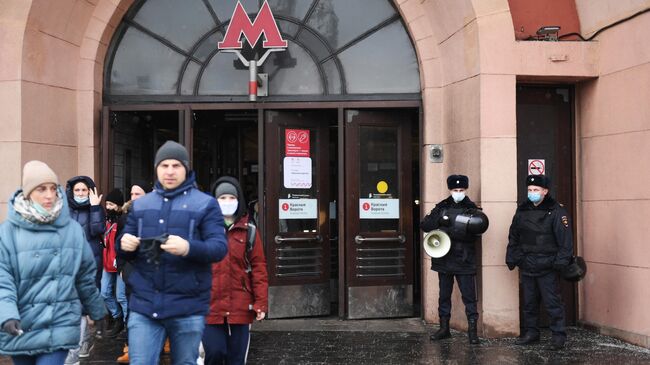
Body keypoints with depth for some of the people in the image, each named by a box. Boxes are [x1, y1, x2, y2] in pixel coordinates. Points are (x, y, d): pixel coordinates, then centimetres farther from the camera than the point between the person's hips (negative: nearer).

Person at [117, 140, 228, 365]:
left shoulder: (205, 204, 1)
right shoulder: (140, 205, 13)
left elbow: (219, 247, -10)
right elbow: (124, 252, 13)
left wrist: (189, 248, -30)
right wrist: (125, 245, -12)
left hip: (188, 307, -2)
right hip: (143, 304, 3)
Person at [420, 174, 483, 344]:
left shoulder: (472, 209, -1)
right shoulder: (442, 207, 8)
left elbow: (471, 233, -16)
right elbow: (424, 225, 0)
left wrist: (447, 231, -22)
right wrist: (439, 220, -17)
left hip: (464, 261, -3)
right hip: (444, 259, 4)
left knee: (469, 296, -2)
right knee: (444, 295, 12)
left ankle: (472, 329, 5)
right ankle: (444, 328, 22)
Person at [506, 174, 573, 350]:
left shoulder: (556, 211, -8)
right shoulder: (522, 210, 9)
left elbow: (565, 239, -11)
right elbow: (513, 238, 16)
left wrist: (560, 262, -16)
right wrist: (511, 259, 11)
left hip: (546, 267, -6)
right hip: (526, 266, 6)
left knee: (552, 302, -3)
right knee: (529, 302, 13)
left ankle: (558, 335, 5)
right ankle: (531, 332, 24)